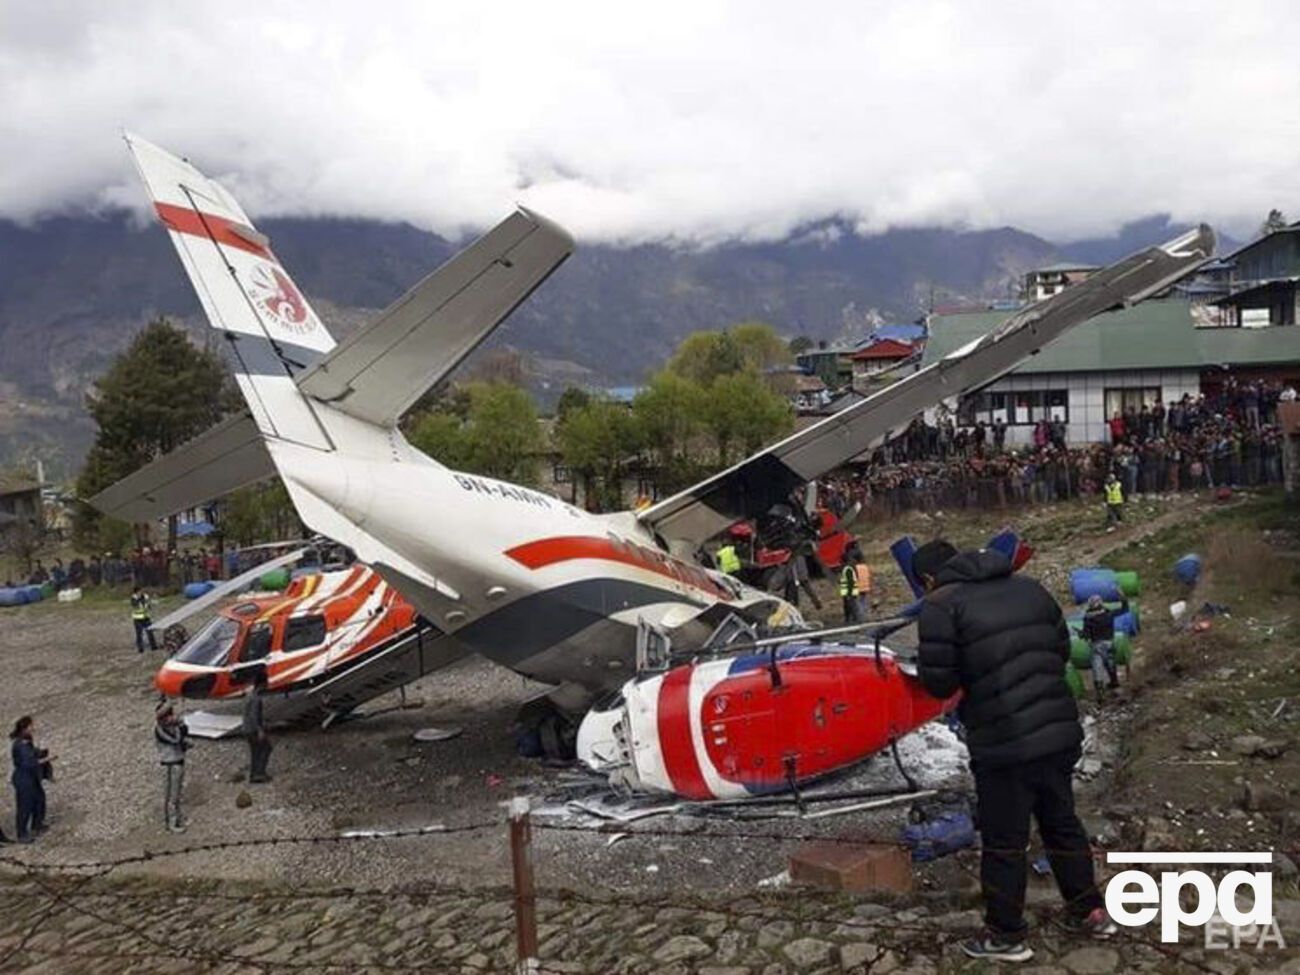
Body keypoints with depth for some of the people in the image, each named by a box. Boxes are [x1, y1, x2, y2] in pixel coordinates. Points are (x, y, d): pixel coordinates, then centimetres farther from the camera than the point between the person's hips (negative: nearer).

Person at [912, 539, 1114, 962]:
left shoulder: (940, 606, -9)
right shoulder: (1028, 588, 12)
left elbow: (938, 682, -13)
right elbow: (1062, 649, 16)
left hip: (1004, 745, -7)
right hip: (1060, 731, 7)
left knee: (1003, 840, 8)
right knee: (1061, 821, 24)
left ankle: (1005, 936, 20)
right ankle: (1090, 911, 38)